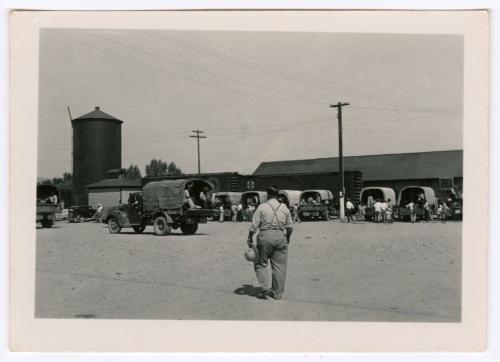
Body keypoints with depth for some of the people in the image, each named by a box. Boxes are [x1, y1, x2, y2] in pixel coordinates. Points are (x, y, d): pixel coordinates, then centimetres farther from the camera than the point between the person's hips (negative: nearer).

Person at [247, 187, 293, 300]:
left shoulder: (262, 207, -3)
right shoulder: (284, 208, 6)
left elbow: (254, 225, -6)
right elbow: (290, 226, 9)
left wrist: (250, 238, 4)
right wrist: (288, 237, 24)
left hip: (265, 237, -3)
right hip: (281, 237, 3)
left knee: (260, 263, 12)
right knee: (279, 266, 8)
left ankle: (265, 288, 1)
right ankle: (277, 293, 12)